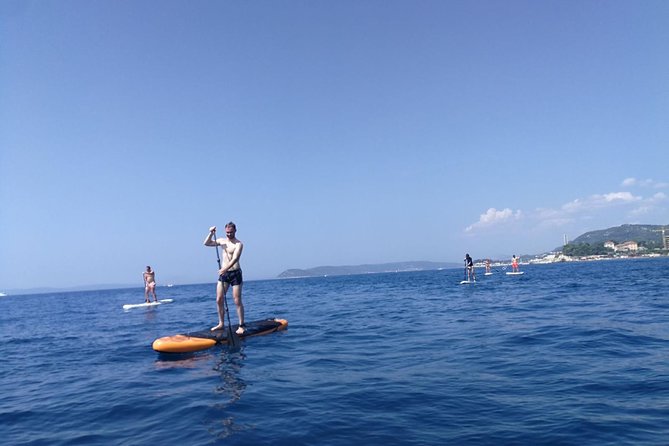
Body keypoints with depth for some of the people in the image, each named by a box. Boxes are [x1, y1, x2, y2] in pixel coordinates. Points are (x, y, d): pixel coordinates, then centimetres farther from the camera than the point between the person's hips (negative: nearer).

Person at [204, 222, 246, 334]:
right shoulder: (222, 241, 10)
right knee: (219, 300, 5)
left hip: (235, 273, -6)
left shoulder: (238, 244, -10)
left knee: (237, 301, -4)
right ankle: (221, 324, 18)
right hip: (223, 273, 6)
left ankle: (242, 326, 3)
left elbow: (235, 258, -23)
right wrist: (211, 233, -7)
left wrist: (226, 268, -37)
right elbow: (206, 243, 10)